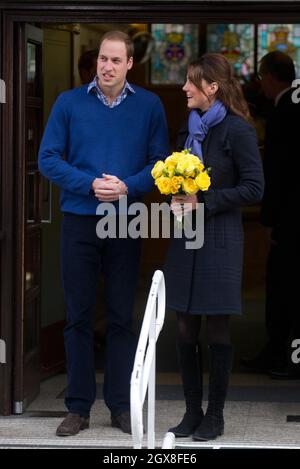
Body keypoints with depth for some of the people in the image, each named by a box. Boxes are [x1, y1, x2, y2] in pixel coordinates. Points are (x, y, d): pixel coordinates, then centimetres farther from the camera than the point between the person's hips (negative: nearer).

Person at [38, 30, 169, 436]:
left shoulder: (149, 106, 1)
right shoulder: (69, 104, 0)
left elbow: (159, 160, 0)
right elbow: (48, 159, -2)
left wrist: (128, 187, -16)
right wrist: (91, 185, -14)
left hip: (126, 222, 0)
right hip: (79, 220, 0)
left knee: (122, 316, 6)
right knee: (79, 315, 4)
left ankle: (121, 405, 15)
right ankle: (79, 406, 11)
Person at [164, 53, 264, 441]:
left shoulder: (237, 130, -9)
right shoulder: (189, 128, 12)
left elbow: (253, 188, -11)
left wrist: (205, 202, -16)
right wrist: (176, 199, 1)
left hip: (219, 239, -6)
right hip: (186, 238, 6)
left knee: (217, 329, 2)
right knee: (185, 328, 8)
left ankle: (215, 414, 11)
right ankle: (192, 411, 17)